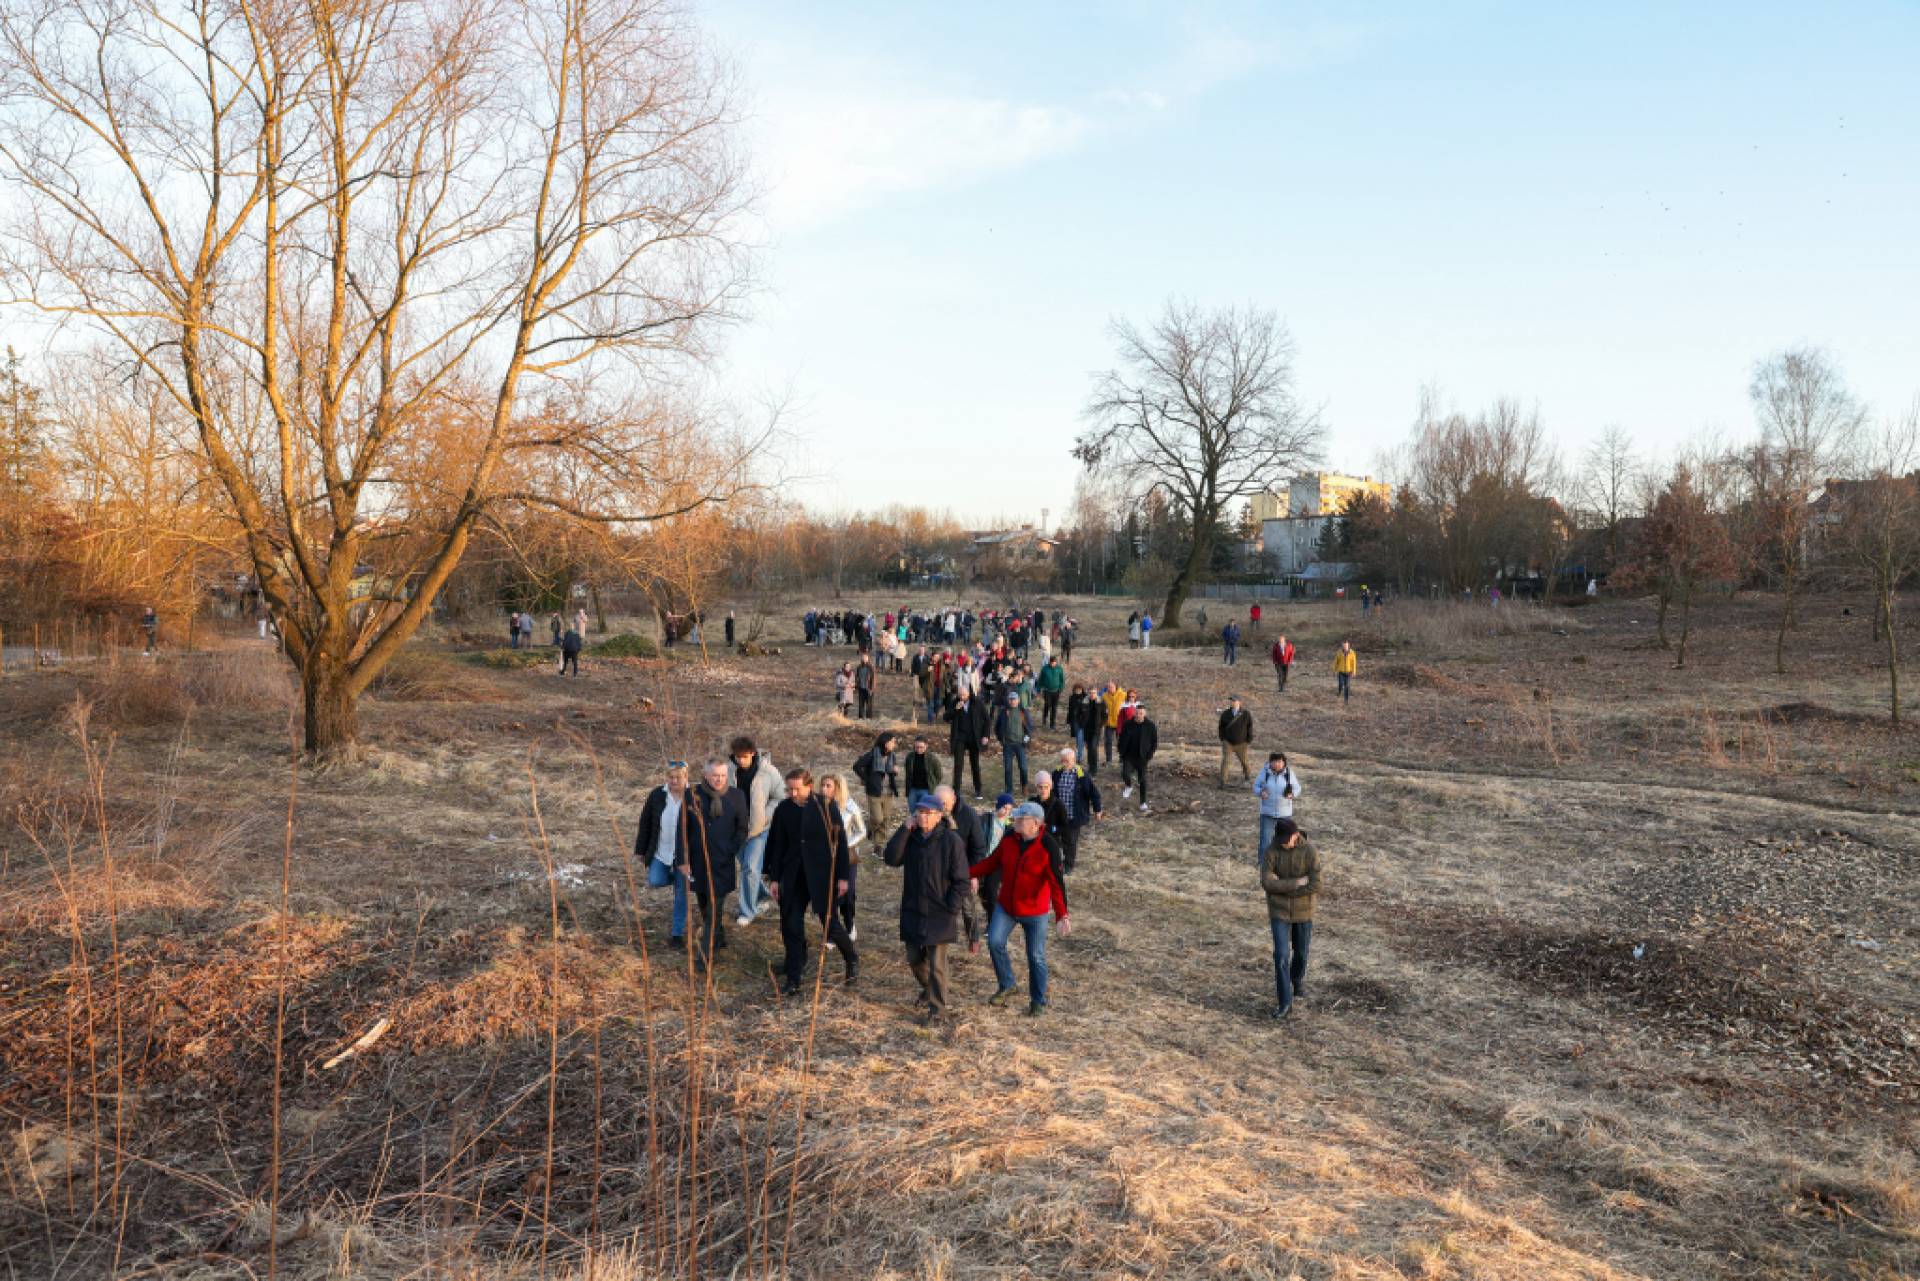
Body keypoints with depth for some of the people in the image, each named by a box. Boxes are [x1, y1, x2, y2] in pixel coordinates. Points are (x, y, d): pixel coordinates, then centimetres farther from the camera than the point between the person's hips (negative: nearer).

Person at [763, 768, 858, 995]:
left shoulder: (825, 807, -9)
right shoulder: (783, 810, -1)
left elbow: (839, 841, -5)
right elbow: (776, 846, 6)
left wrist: (842, 876, -6)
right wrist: (774, 878, 5)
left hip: (822, 875, -3)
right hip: (793, 877, 3)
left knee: (830, 923, 1)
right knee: (791, 926, 3)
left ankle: (852, 959, 29)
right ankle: (793, 978, 15)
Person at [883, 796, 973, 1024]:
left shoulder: (951, 840, -12)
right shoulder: (910, 837, 3)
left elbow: (961, 881, -9)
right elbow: (891, 859, -15)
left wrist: (951, 909, -13)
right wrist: (905, 829, -18)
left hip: (940, 913, -5)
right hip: (913, 911, 5)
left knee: (937, 964, -1)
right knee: (914, 959, 17)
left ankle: (937, 1009, 13)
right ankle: (928, 989, 44)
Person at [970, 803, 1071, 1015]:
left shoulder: (1048, 846, -20)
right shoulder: (1009, 838, -6)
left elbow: (1056, 883, -22)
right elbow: (992, 862, 7)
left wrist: (1062, 916, -30)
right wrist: (966, 872, -2)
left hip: (1034, 910, -4)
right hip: (1006, 905, 4)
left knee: (1036, 956, 5)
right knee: (995, 942, -8)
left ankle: (1038, 1001, 24)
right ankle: (1007, 986, 15)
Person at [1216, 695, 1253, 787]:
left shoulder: (1246, 714, -10)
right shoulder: (1225, 714, -6)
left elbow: (1250, 728, -2)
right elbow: (1221, 727, 5)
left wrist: (1249, 740, -4)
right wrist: (1222, 739, 0)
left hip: (1241, 744, 0)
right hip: (1228, 742, 0)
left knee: (1244, 761, 17)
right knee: (1225, 761, -13)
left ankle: (1247, 773, 49)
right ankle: (1222, 783, -13)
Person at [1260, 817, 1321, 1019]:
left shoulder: (1310, 853, -16)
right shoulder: (1270, 851, -13)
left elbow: (1315, 887, -21)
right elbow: (1266, 882, -22)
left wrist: (1283, 888, -20)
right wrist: (1297, 882, -24)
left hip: (1303, 912, 0)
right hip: (1279, 912, 0)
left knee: (1301, 952, 18)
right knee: (1281, 956, -8)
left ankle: (1298, 979, 50)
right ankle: (1285, 1003, 0)